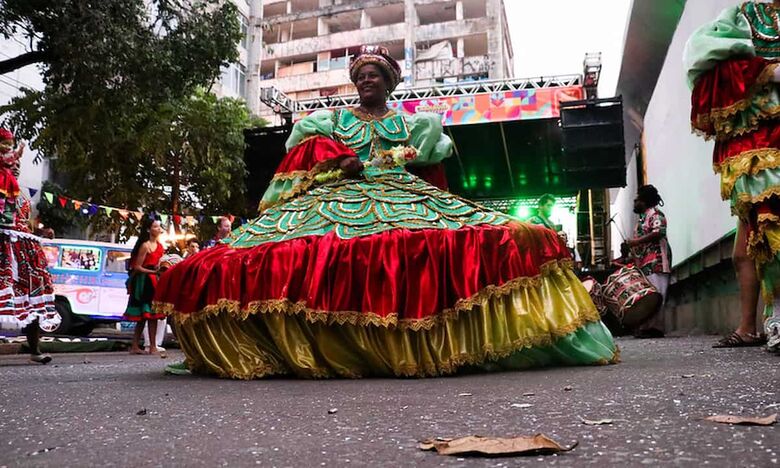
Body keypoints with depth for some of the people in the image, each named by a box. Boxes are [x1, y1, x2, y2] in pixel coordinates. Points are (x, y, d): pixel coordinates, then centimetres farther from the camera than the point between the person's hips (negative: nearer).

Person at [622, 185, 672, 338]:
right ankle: (646, 327, 3)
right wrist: (629, 255, 11)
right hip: (644, 263, 9)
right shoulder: (642, 218, 27)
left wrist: (635, 242, -17)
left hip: (655, 262, -9)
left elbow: (658, 232, -17)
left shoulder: (655, 214, 0)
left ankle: (655, 327, -14)